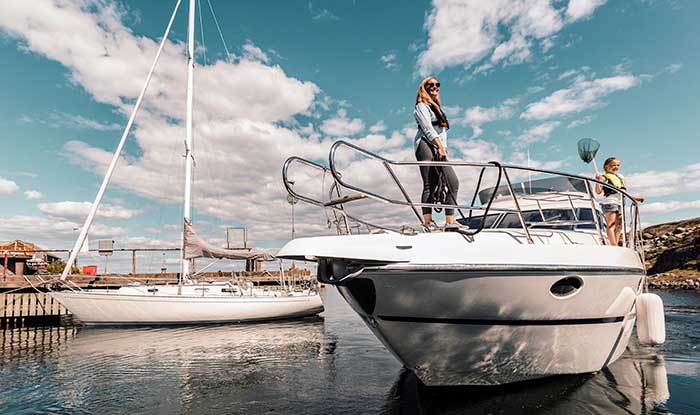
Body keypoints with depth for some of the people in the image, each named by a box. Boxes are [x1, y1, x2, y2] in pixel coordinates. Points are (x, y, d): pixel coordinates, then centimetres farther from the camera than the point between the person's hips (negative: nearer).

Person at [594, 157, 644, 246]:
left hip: (620, 203, 8)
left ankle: (616, 245, 7)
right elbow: (598, 191, -11)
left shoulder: (620, 177, 24)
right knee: (611, 224, -15)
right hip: (610, 202, -8)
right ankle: (613, 245, -23)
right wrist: (598, 180, -25)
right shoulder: (605, 177, 1)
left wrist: (635, 198, 32)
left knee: (619, 226, 5)